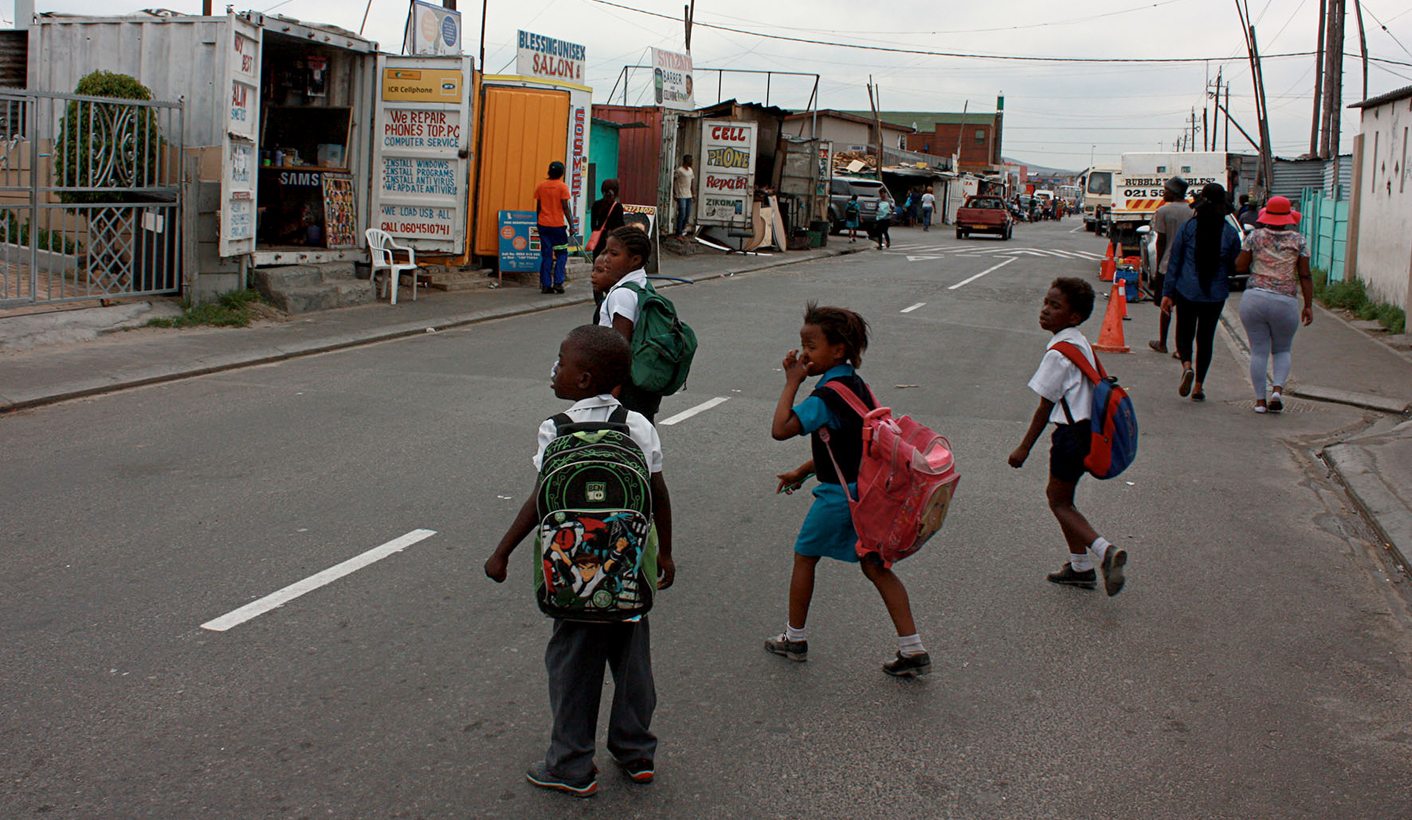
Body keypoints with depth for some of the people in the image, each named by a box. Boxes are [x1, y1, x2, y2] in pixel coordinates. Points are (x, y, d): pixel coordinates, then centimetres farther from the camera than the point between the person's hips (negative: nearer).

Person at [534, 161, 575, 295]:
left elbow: (538, 207, 9)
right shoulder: (562, 187, -7)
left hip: (543, 225, 3)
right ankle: (558, 282, -4)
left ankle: (546, 285, 2)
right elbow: (566, 208, -9)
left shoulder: (540, 186, 4)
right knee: (561, 254, 8)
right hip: (558, 225, -3)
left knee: (546, 255, 6)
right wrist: (571, 226, -5)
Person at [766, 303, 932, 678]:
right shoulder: (856, 384, 8)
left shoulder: (828, 394, -21)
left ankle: (795, 638, 27)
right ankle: (913, 650, 7)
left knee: (804, 557, 13)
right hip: (868, 488, 8)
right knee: (875, 566, 10)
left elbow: (780, 429, -27)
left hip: (839, 494, -8)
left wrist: (792, 382, -19)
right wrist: (802, 472, 21)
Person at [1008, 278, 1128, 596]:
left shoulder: (1058, 353, -18)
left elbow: (1045, 407, -15)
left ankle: (1104, 550, -15)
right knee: (1059, 494, 19)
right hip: (1089, 427, 9)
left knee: (1059, 501, 2)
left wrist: (1024, 448, -7)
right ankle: (1080, 566, 24)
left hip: (1072, 434, -9)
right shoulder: (1082, 344, 9)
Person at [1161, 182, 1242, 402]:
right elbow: (1235, 266, 1)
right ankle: (1198, 386, 13)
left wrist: (1167, 292, 2)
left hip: (1187, 292, 0)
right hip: (1215, 294, 1)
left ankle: (1187, 366, -16)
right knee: (1205, 338, 12)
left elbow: (1174, 262, -3)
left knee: (1185, 333, 14)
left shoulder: (1188, 228, -5)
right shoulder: (1231, 233, -6)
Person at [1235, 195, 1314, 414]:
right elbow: (1305, 276, -1)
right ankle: (1277, 389, -4)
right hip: (1285, 303, 0)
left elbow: (1240, 266, 1)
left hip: (1254, 299, 0)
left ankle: (1260, 400, 4)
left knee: (1258, 351, 6)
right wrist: (1308, 306, 3)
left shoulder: (1254, 236, 1)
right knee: (1282, 350, 17)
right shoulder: (1298, 240, 1)